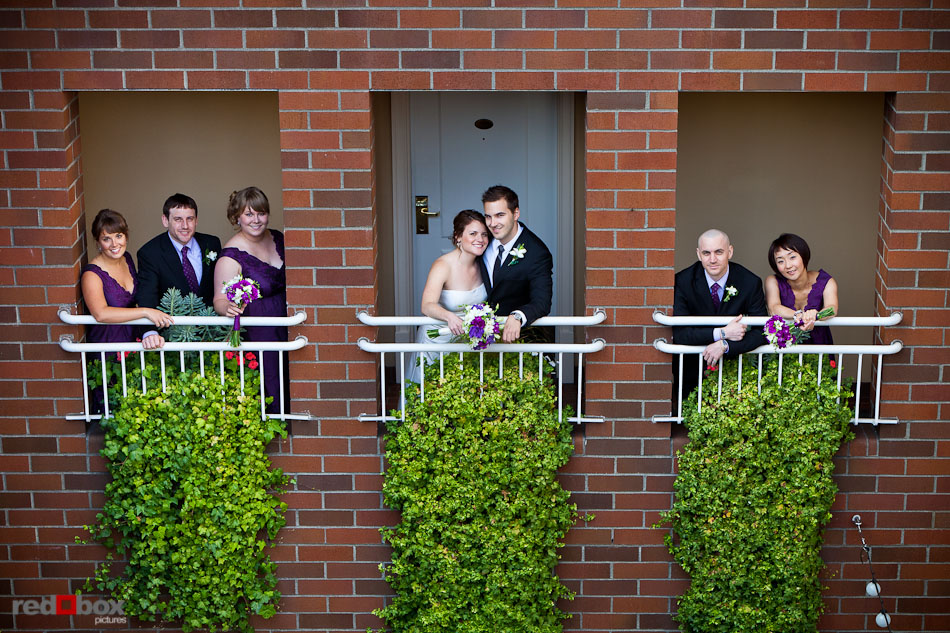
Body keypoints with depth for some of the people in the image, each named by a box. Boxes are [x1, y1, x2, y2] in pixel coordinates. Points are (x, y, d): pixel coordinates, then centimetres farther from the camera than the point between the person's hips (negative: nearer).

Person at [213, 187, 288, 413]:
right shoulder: (231, 256, -13)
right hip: (255, 334, -6)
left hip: (286, 330, 6)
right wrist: (229, 307, -35)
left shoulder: (277, 238, 5)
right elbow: (220, 300, -13)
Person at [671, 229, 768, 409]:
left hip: (733, 359, 1)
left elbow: (761, 331, -12)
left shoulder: (750, 282, -9)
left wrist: (725, 345, -28)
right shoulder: (683, 281, -12)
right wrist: (722, 333, -27)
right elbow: (679, 333, -18)